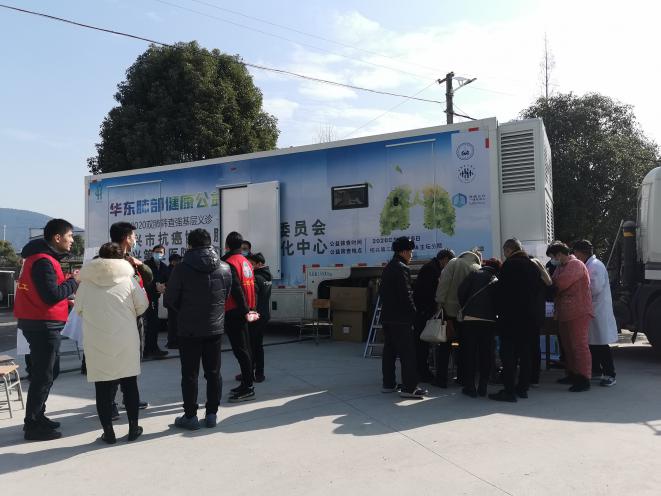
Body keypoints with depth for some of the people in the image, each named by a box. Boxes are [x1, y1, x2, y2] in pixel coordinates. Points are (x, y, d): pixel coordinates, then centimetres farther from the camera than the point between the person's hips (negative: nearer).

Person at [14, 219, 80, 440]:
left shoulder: (43, 257, 14)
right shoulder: (44, 261, -19)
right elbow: (51, 295, -25)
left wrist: (67, 301, 8)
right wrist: (74, 281, -14)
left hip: (40, 324, 10)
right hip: (43, 325, -10)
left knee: (42, 374, 18)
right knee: (43, 376, -3)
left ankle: (37, 417, 29)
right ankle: (33, 426, 6)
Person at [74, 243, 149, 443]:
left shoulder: (87, 281, 0)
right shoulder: (128, 279, -2)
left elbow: (78, 309, 6)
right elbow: (142, 305, -1)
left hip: (96, 343, 0)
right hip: (126, 340, 0)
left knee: (103, 387, 9)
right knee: (129, 383, 13)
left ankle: (108, 432, 13)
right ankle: (133, 428, 20)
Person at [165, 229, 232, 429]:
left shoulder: (182, 269, -13)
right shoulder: (225, 269, -1)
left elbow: (170, 298, -5)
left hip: (189, 329, -3)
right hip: (215, 328, 3)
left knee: (189, 374, 7)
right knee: (213, 372, 12)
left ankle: (190, 416, 15)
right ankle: (212, 414, 19)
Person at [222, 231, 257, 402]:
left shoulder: (229, 262, -13)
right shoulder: (246, 262, 13)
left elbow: (236, 289, -20)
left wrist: (244, 310, -18)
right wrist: (250, 308, 13)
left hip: (234, 312, -9)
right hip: (243, 311, 9)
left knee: (240, 350, -5)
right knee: (244, 348, 15)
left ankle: (247, 388, -2)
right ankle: (246, 384, 24)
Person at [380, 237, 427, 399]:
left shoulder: (387, 268, 15)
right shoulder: (402, 269, -14)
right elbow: (406, 295, -18)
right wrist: (413, 313, -8)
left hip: (387, 317, 9)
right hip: (401, 318, -9)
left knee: (389, 351, 13)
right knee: (407, 353, -5)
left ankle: (388, 384, 19)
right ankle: (409, 388, -4)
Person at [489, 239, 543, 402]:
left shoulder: (509, 264, -11)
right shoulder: (533, 266, 10)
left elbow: (501, 291, -12)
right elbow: (538, 290, 14)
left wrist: (500, 311, -1)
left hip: (511, 317, -7)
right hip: (530, 316, 7)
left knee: (508, 353, -4)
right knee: (526, 353, 12)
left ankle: (509, 390, -4)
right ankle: (523, 387, 19)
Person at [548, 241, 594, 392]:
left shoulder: (576, 265, -13)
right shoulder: (560, 267, 18)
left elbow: (560, 283, -24)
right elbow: (555, 284, 16)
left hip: (578, 313, -10)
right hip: (564, 314, 10)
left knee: (579, 345, -7)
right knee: (568, 346, 15)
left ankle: (584, 379, -4)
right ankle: (573, 375, 26)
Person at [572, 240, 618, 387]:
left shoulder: (596, 266, -16)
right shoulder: (588, 265, 12)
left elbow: (595, 288, -22)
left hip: (599, 310, -9)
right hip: (591, 309, 9)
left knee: (601, 344, -6)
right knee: (592, 342, 16)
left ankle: (610, 375, 1)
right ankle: (596, 369, 27)